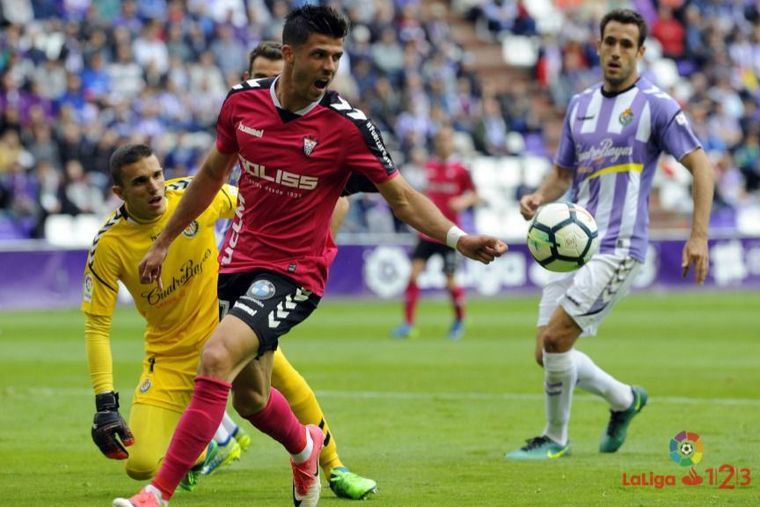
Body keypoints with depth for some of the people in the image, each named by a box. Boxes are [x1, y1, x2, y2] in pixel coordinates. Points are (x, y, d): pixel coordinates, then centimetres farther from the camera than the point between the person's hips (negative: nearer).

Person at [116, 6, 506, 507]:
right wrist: (164, 241, 20)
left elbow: (402, 197, -8)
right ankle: (306, 447, 52)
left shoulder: (349, 126, -15)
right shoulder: (243, 100, -3)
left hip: (293, 273, -5)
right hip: (238, 259, 5)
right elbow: (214, 172, 14)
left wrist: (459, 239, -23)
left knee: (217, 357, -26)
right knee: (249, 397, 16)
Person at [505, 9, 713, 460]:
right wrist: (540, 197, -1)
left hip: (617, 248, -7)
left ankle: (556, 439, 2)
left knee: (555, 339, -17)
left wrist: (699, 236, -15)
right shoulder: (580, 105, 15)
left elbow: (700, 164, -6)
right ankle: (625, 399, 29)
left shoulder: (655, 105, -4)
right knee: (547, 353, 5)